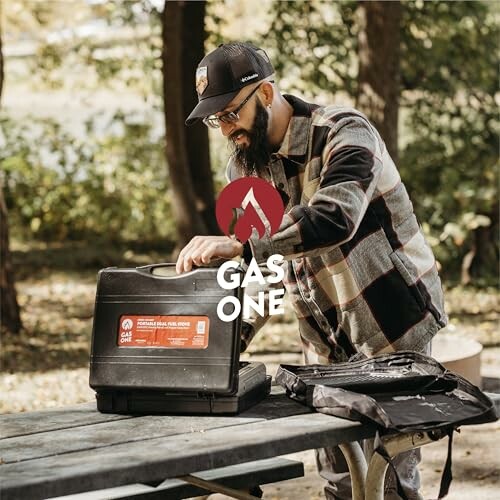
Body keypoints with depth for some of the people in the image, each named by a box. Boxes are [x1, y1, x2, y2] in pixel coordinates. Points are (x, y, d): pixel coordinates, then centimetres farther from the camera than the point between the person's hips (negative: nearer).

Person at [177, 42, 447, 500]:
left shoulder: (343, 132, -18)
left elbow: (334, 217, -37)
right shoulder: (243, 168, 4)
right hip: (328, 345, 6)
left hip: (395, 329, -6)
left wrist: (238, 245, -43)